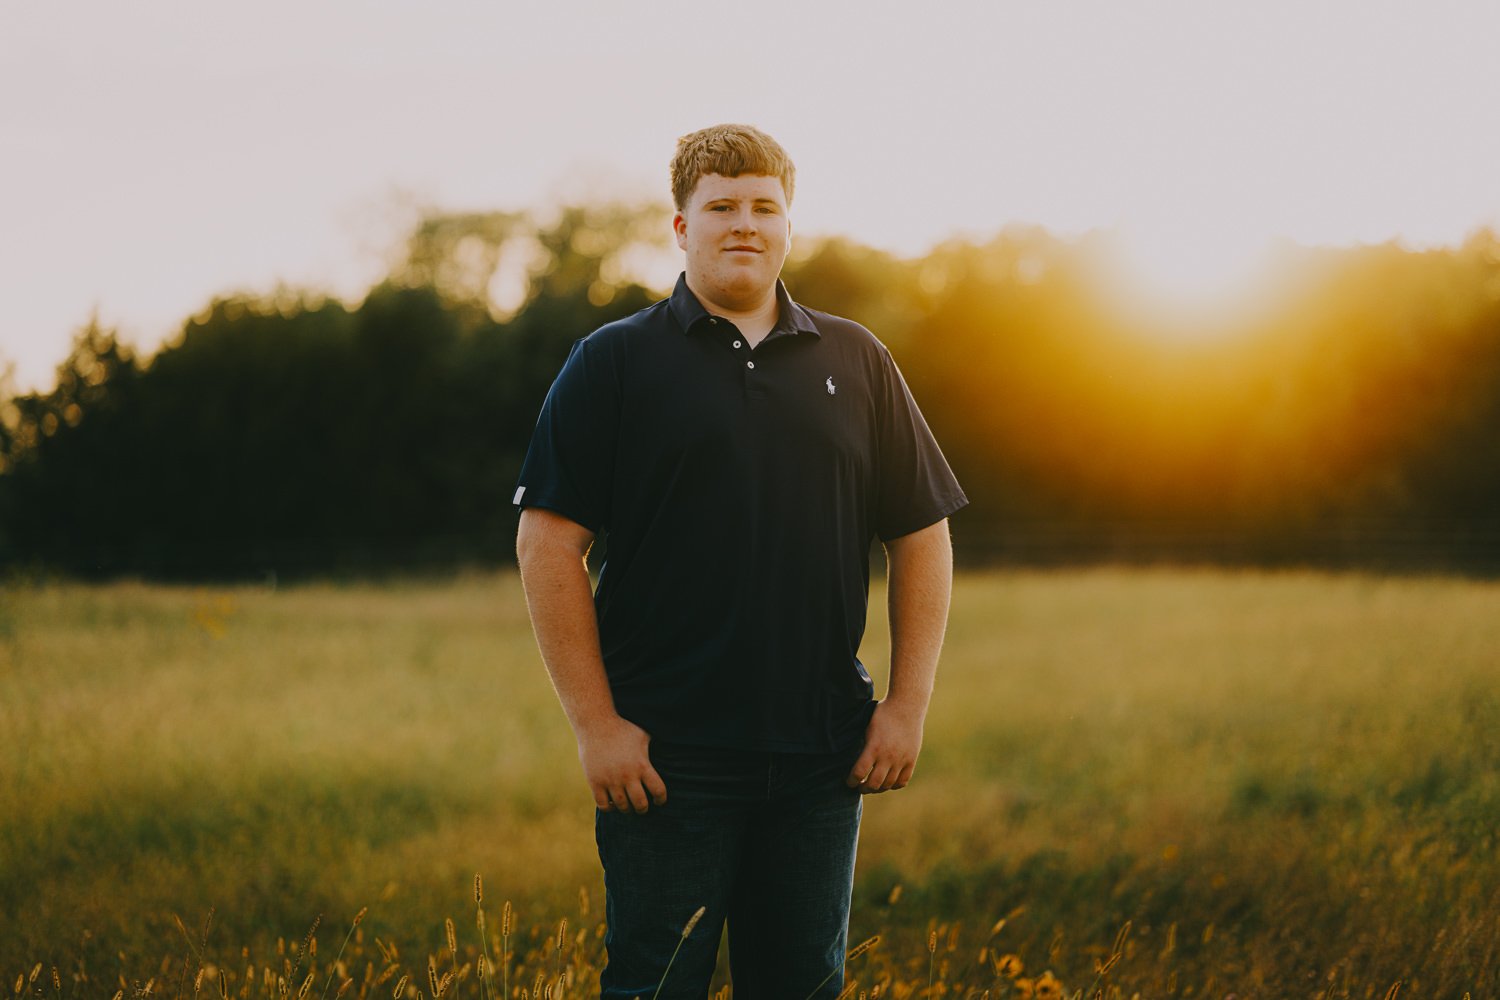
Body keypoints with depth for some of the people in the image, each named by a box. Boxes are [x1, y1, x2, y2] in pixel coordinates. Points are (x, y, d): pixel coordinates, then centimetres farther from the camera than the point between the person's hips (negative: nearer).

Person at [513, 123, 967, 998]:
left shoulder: (856, 363, 10)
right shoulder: (615, 362, 1)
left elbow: (922, 536, 11)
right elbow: (549, 543, -4)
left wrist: (909, 704, 2)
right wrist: (596, 724, -11)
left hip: (820, 758, 3)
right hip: (664, 754, -3)